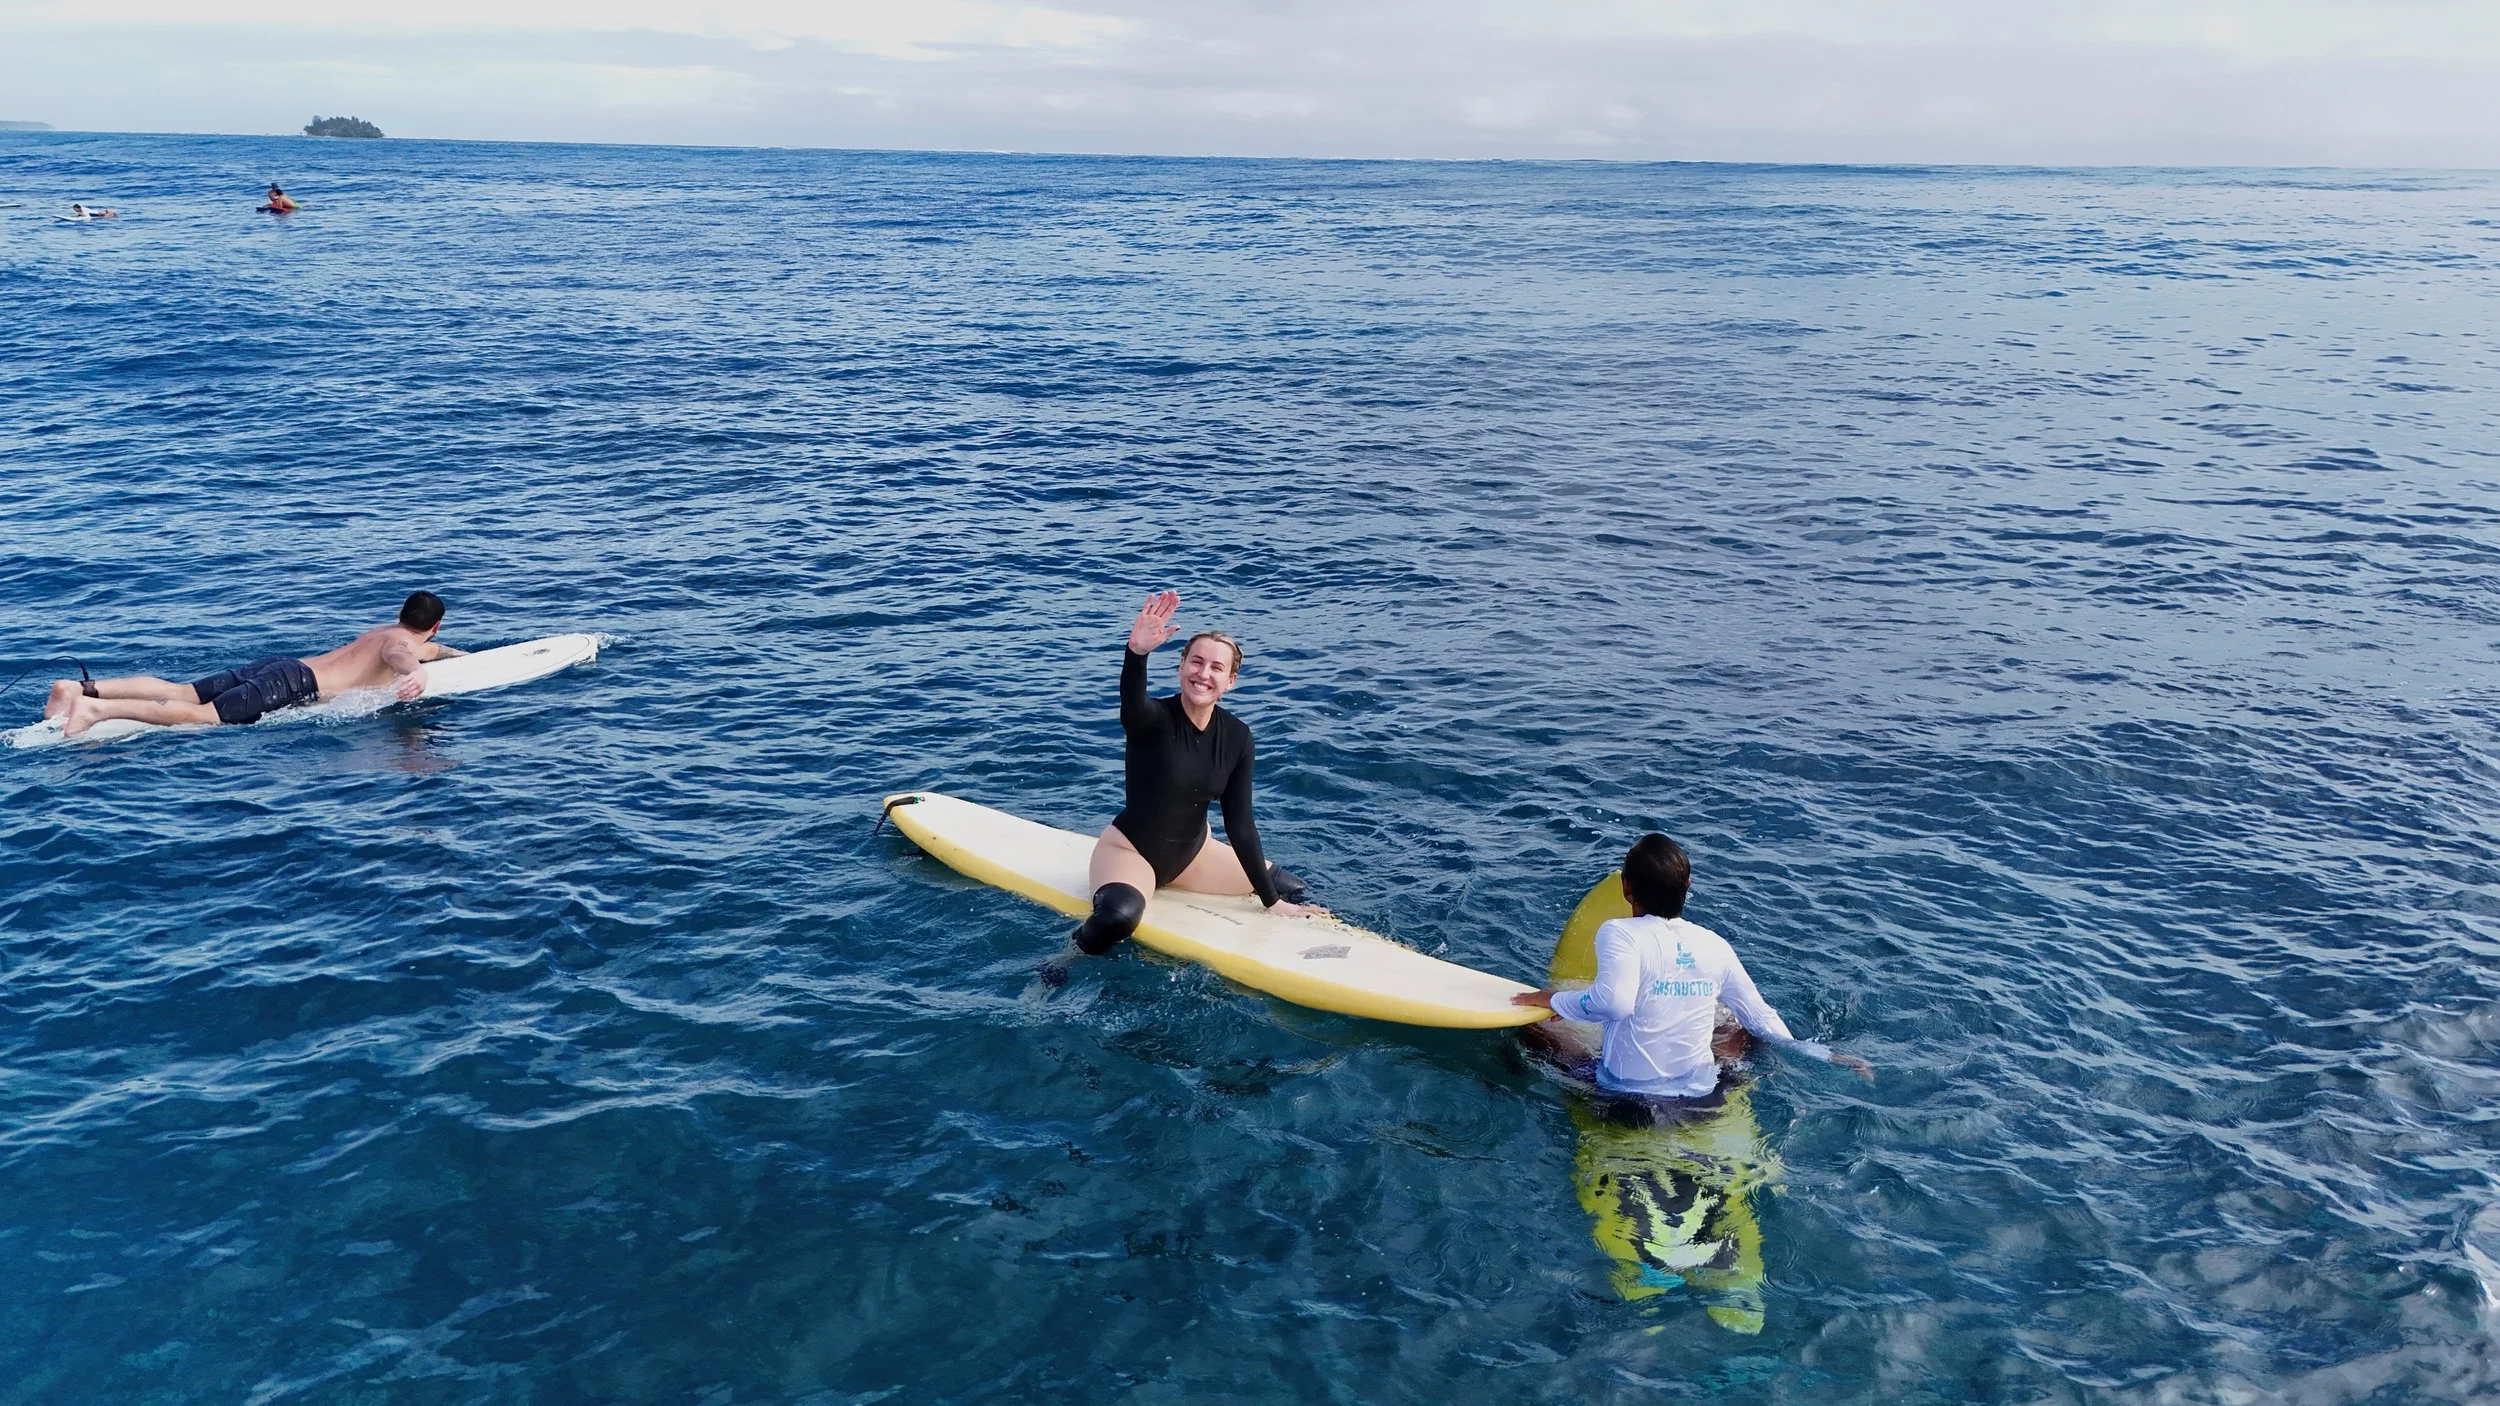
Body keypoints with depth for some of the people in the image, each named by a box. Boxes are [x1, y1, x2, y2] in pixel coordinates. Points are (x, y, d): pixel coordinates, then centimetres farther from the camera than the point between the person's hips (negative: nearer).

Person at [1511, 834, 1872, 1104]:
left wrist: (1554, 999, -18)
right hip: (1700, 1091, 4)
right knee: (1750, 1033, 32)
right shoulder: (1714, 944, -1)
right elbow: (1759, 1016, 7)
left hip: (1626, 1092, -4)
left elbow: (1614, 1001, -35)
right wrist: (1824, 1054, 22)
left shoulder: (1619, 933, -17)